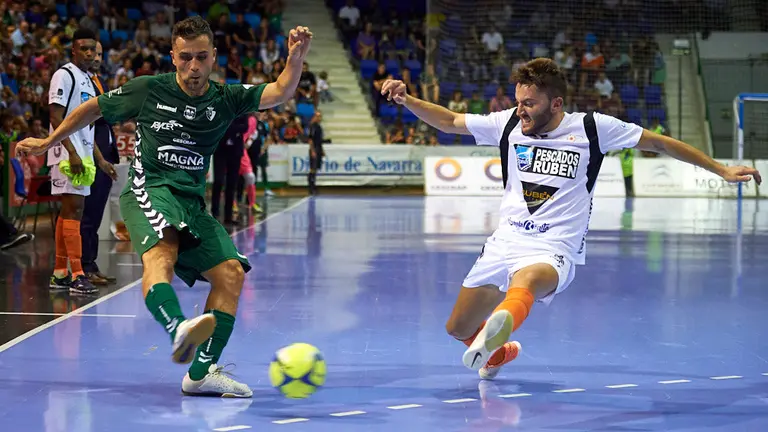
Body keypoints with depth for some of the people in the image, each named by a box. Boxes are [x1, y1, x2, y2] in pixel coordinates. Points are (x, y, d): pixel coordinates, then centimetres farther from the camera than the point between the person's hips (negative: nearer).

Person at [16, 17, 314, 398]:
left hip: (192, 202, 5)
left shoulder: (225, 99, 7)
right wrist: (48, 142, 22)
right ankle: (180, 330, -64)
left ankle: (202, 372, -7)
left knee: (230, 272, -10)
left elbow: (280, 92, -6)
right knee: (161, 253, -35)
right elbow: (93, 109, 16)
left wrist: (296, 57, -25)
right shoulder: (149, 90, 1)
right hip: (148, 191, -5)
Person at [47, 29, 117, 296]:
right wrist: (72, 153, -21)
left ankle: (60, 274, 14)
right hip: (67, 153, -9)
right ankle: (77, 276, -16)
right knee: (74, 209, -13)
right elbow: (56, 118, -15)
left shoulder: (88, 80, 20)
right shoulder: (64, 75, -8)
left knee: (69, 211, 10)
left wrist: (100, 159, 21)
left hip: (82, 154, 9)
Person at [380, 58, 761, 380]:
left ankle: (498, 329, -74)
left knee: (525, 280, -41)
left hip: (552, 252, -5)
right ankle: (499, 352, 46)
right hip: (504, 243, 5)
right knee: (458, 329, 11)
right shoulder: (509, 124, 5)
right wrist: (404, 99, -1)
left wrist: (722, 170, 2)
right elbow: (450, 122, 14)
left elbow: (660, 143, 4)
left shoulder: (592, 128, -4)